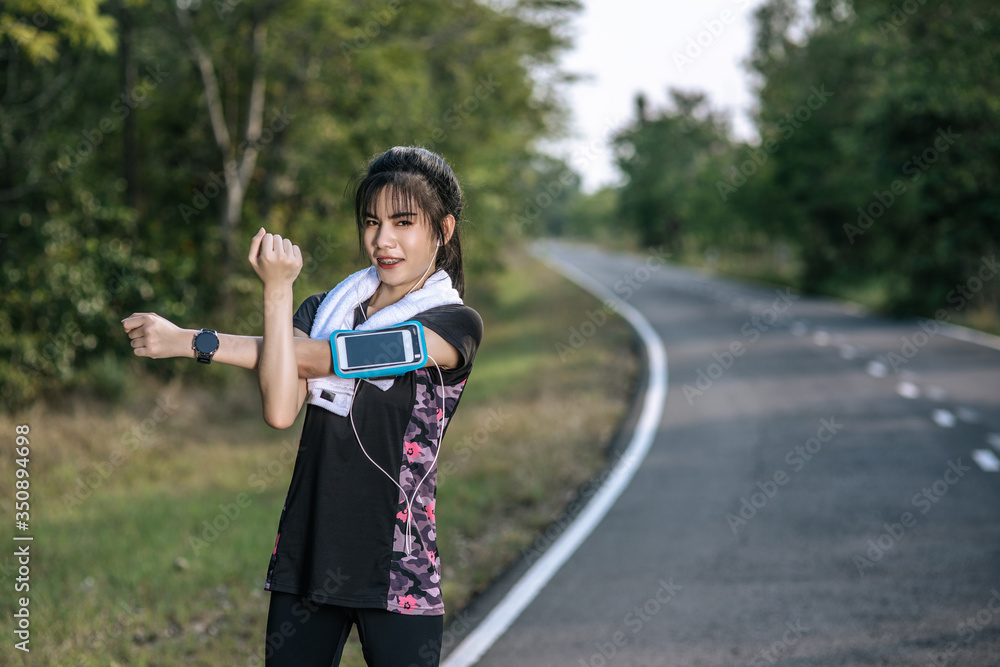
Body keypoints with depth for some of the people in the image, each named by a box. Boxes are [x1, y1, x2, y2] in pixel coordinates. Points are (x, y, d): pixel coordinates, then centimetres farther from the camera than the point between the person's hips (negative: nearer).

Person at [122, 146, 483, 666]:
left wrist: (191, 342, -12)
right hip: (306, 557, 4)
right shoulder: (324, 310, 12)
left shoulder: (455, 324, -4)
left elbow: (319, 357, -14)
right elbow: (279, 412, -7)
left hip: (397, 568, -4)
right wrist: (277, 293, -16)